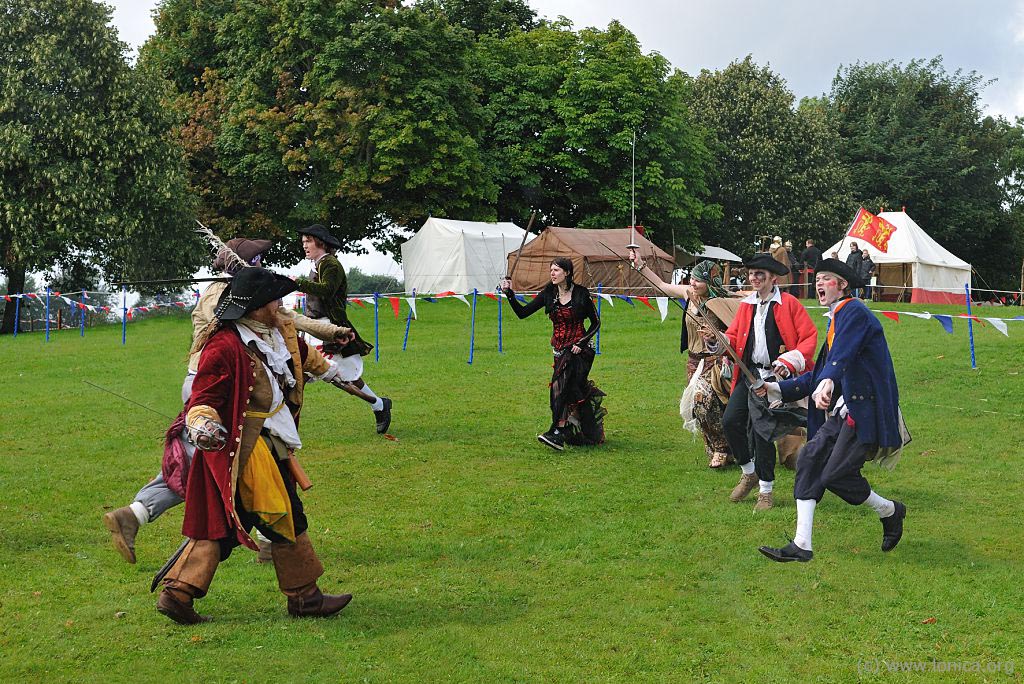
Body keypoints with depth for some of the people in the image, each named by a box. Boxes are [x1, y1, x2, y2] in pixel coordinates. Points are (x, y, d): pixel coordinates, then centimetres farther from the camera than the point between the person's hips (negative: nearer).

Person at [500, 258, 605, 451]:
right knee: (575, 389, 5)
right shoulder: (549, 294, 4)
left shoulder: (581, 293, -7)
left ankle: (557, 433, -26)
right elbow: (522, 312, 0)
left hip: (578, 349, -5)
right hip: (559, 348, 5)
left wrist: (581, 342, -12)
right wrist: (509, 294, -13)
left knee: (562, 384, -21)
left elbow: (595, 323, 0)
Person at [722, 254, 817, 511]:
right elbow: (733, 336, 15)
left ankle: (765, 491, 0)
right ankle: (749, 473, 18)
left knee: (761, 428, -14)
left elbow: (810, 337, -4)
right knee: (730, 421, -6)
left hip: (774, 376, -6)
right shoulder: (747, 305, 16)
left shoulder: (789, 303, -2)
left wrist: (789, 362, -15)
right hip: (748, 374, 6)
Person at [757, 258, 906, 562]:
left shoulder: (854, 311, -9)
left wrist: (827, 382, -48)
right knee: (810, 459, -5)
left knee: (837, 474, -13)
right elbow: (822, 371, 25)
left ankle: (891, 511, 16)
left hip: (864, 409, -9)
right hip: (842, 412, 9)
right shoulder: (836, 320, 21)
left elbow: (843, 355, -29)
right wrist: (777, 388, 21)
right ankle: (802, 545, -6)